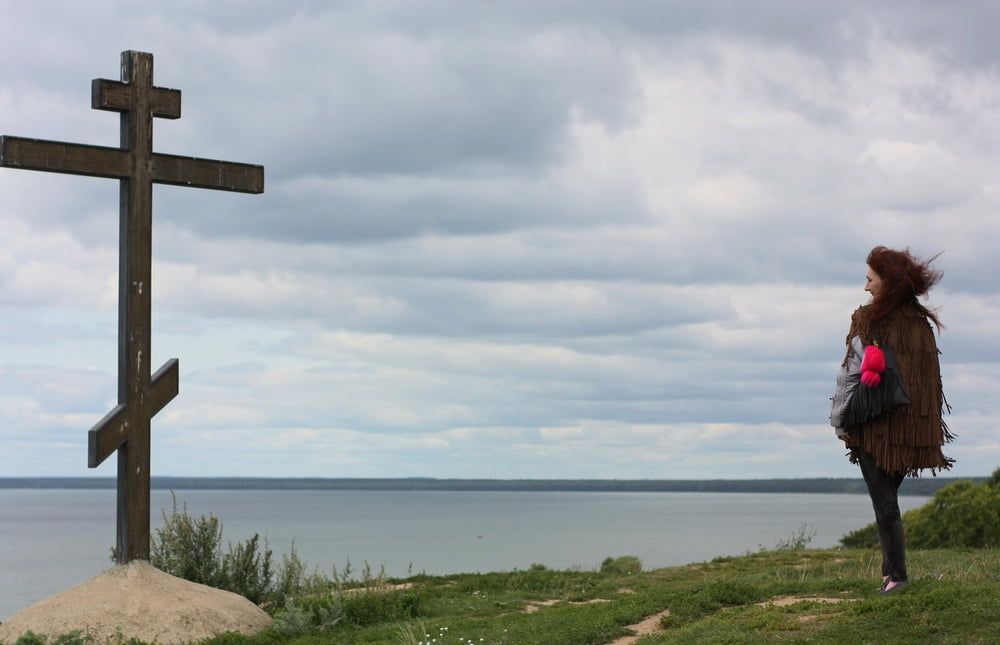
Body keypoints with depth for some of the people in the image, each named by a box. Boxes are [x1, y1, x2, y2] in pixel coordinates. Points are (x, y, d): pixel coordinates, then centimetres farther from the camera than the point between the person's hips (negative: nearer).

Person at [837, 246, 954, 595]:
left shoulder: (866, 319, -10)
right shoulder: (922, 321, 5)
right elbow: (933, 377, 7)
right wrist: (929, 423, 14)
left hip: (877, 424, -5)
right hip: (914, 427, 5)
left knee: (884, 501, 0)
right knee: (888, 497, 18)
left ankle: (897, 573, -3)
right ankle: (891, 567, 20)